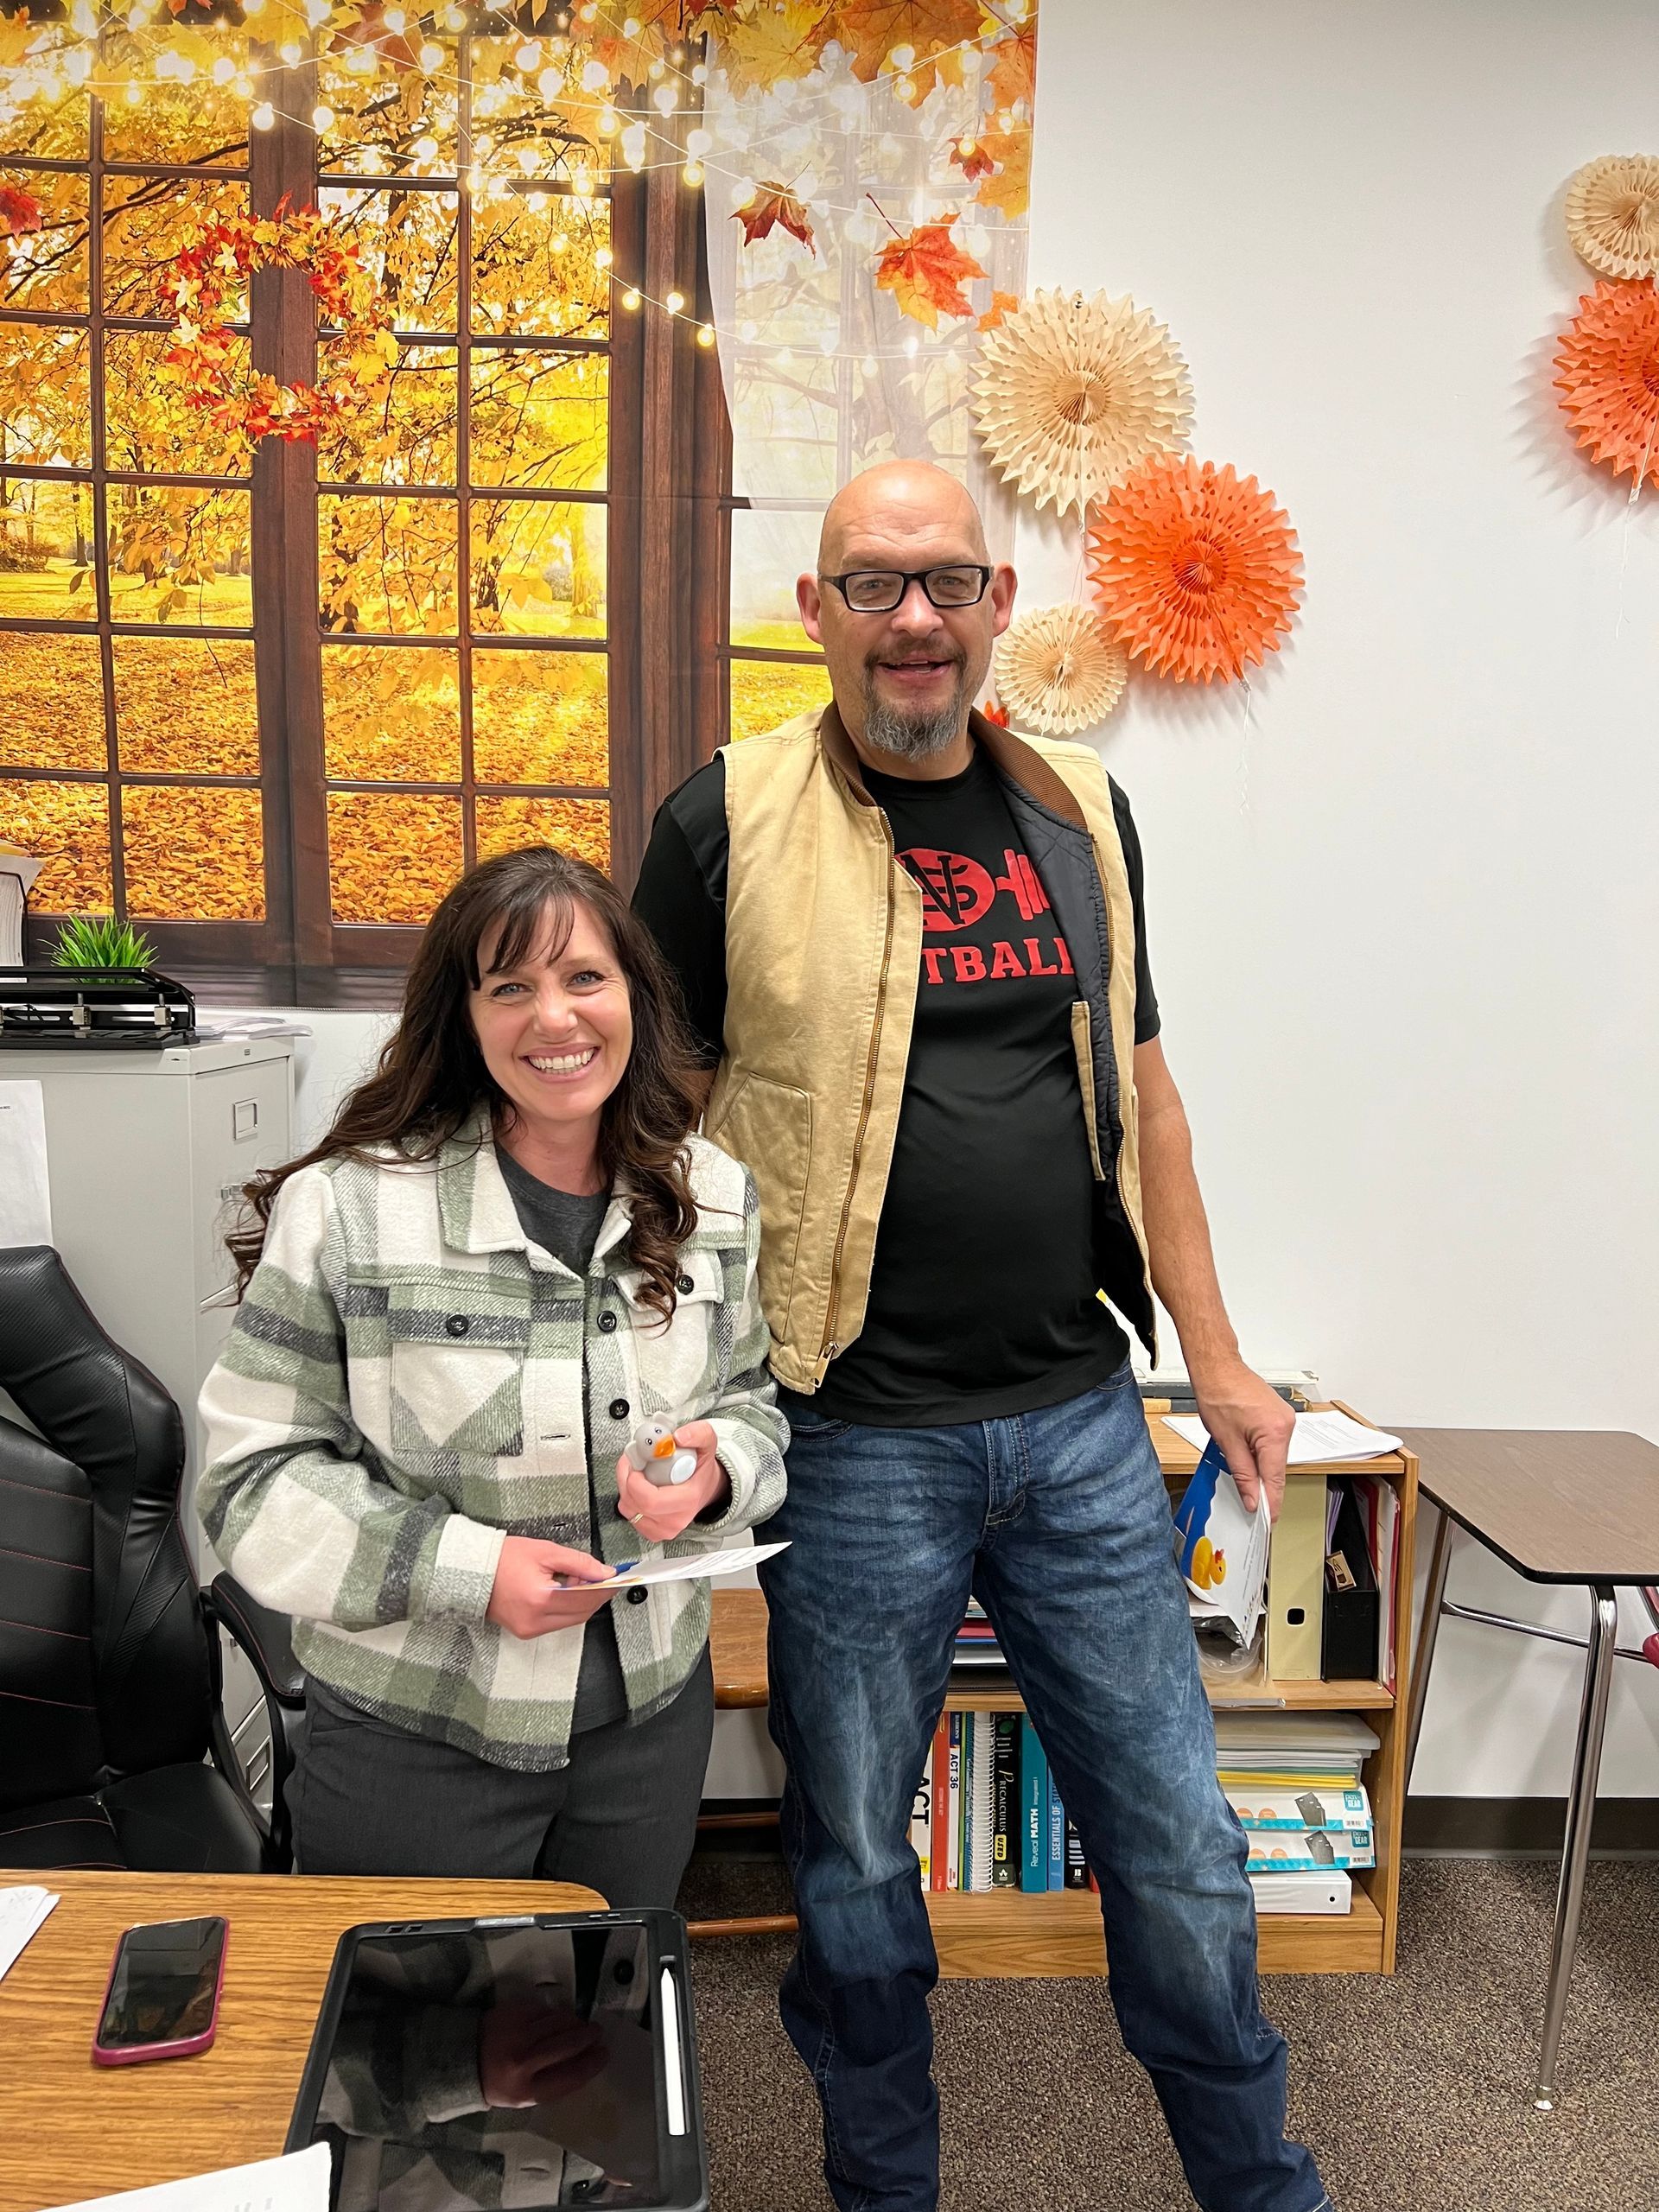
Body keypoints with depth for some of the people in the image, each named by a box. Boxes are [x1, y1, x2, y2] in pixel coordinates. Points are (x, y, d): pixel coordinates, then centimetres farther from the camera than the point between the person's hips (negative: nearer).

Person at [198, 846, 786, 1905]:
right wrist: (465, 1568, -21)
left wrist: (716, 1471, -14)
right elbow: (258, 1477, -11)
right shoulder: (346, 1207, -15)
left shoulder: (716, 1200, -2)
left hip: (651, 1718, 4)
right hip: (411, 1739, -3)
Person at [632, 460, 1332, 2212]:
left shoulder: (1082, 813, 8)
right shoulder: (729, 821, -5)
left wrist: (1215, 1357, 11)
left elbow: (1140, 1090, 13)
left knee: (1181, 1849, 16)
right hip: (853, 1439, -3)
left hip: (1081, 1421, 4)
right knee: (856, 1867, 15)